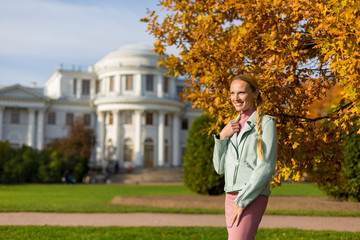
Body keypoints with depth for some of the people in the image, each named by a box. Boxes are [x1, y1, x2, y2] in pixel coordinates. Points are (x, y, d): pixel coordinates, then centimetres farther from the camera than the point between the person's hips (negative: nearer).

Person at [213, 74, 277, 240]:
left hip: (252, 198, -7)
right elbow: (220, 168, 14)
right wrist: (221, 137, -1)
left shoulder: (266, 123, -4)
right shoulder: (233, 126, 16)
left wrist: (241, 202, -16)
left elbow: (266, 167, -13)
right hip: (231, 196, 7)